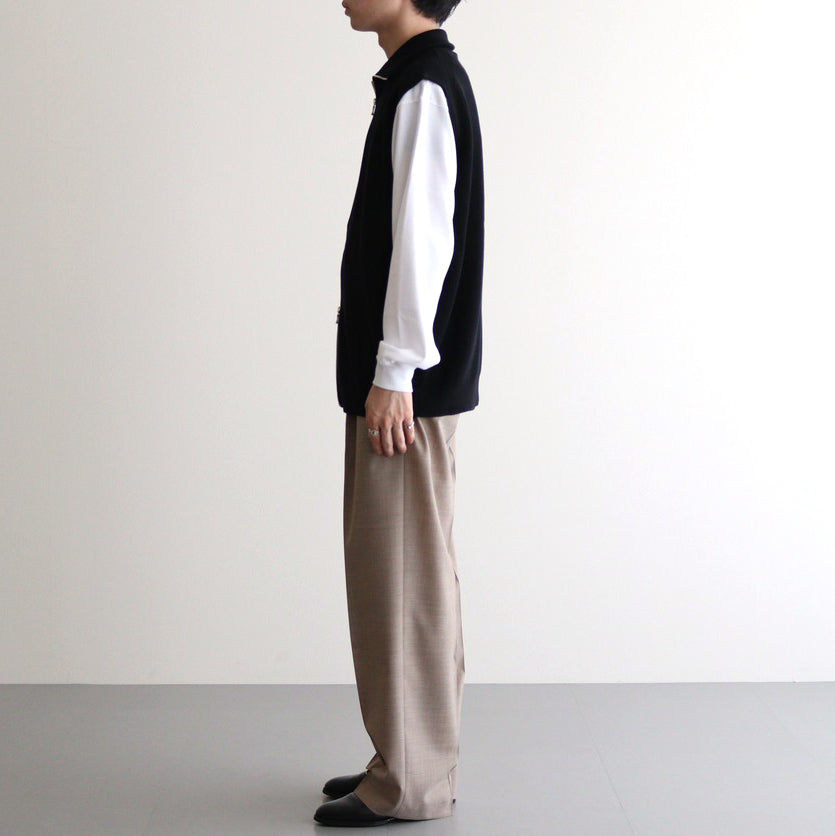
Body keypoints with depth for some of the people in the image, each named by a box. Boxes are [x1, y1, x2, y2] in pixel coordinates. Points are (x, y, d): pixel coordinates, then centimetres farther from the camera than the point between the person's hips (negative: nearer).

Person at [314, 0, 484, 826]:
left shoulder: (427, 86, -12)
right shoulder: (412, 80, 17)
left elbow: (423, 237, -19)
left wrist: (394, 374, -19)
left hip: (407, 386, -10)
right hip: (391, 377, 10)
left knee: (404, 573, -3)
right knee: (392, 571, 14)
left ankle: (411, 781, 7)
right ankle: (408, 757, 24)